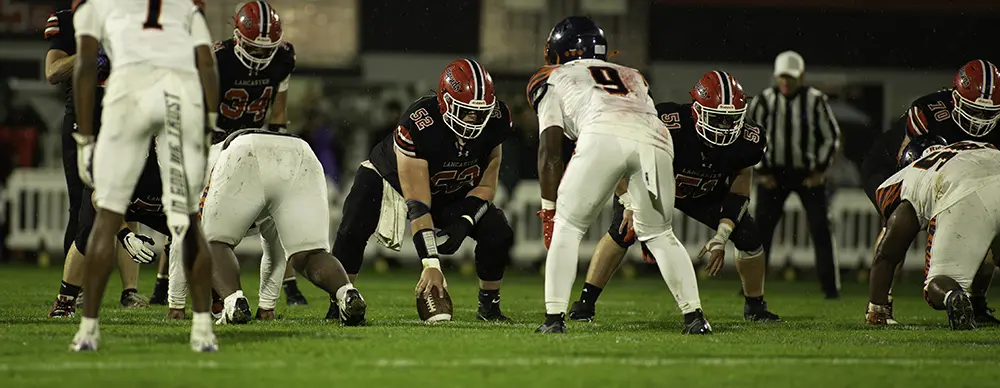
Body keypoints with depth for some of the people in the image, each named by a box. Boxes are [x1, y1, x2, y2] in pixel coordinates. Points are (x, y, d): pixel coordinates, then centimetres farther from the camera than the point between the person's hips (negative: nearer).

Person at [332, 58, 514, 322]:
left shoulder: (494, 120, -25)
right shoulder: (418, 125, -39)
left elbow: (485, 186, -10)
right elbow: (418, 206, -37)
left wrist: (463, 223, -29)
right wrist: (431, 265, -42)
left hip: (452, 192, 4)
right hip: (392, 179, -4)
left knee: (498, 233, -17)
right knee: (353, 230, -28)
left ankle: (489, 305, 4)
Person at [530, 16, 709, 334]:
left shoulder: (555, 79, 30)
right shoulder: (633, 78, 42)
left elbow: (550, 150, 22)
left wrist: (548, 209, 26)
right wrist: (631, 204, 44)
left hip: (604, 136, -4)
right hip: (656, 139, 4)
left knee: (567, 227, 12)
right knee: (659, 232, 22)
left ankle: (554, 317, 3)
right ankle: (694, 316, 14)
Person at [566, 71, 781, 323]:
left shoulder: (747, 140, -27)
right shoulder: (669, 125, -41)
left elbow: (738, 192, -12)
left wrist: (721, 239, -18)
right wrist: (631, 203, -35)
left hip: (706, 194, 4)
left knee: (748, 236, -9)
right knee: (623, 231, -27)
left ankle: (755, 307, 16)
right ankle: (585, 302, -18)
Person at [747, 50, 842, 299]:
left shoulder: (815, 101, -8)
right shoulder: (765, 100, -5)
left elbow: (831, 137, 2)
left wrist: (820, 171, -4)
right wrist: (762, 172, -1)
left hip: (808, 174, -1)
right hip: (775, 173, 1)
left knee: (820, 229, -5)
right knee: (761, 229, -4)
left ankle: (831, 286, 1)